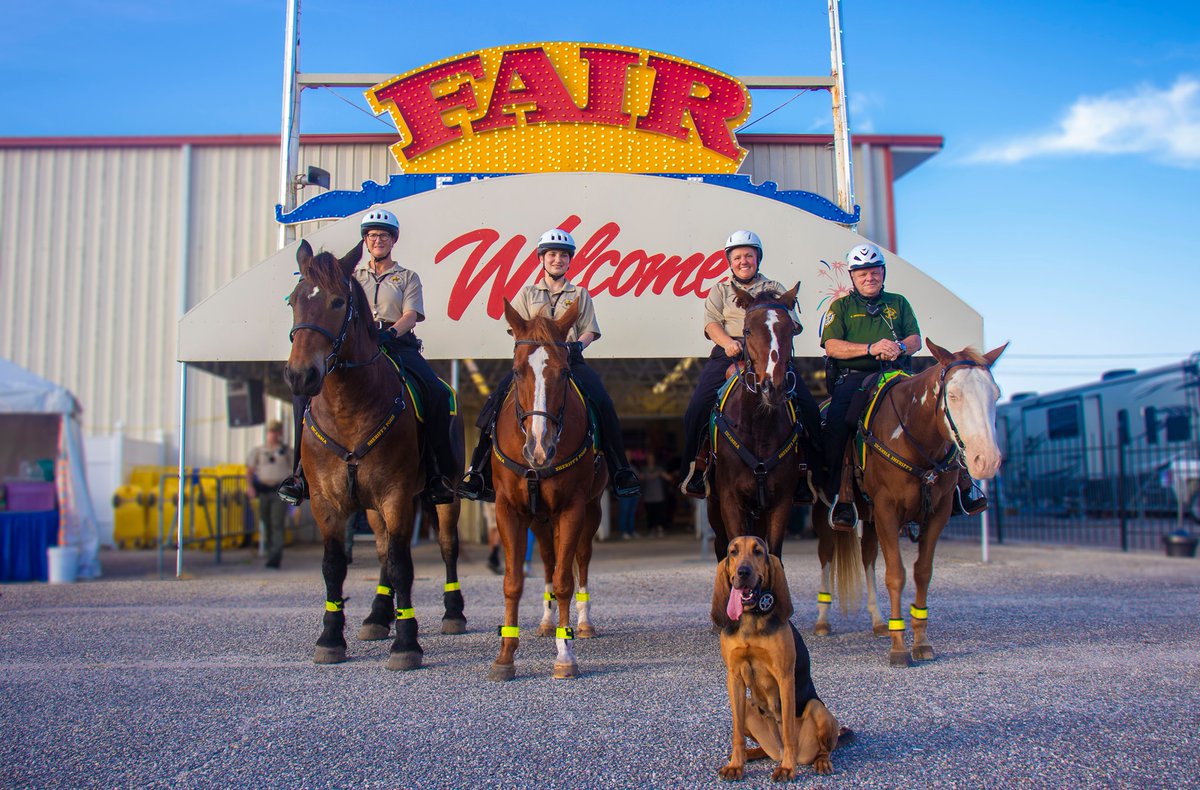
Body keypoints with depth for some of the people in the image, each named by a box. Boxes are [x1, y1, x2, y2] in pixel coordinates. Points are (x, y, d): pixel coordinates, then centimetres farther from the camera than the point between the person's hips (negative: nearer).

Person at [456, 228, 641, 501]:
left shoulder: (580, 293, 16)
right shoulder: (528, 293, 16)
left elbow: (589, 330, 10)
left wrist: (578, 345, -12)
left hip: (570, 358, 0)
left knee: (602, 402, -24)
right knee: (498, 401, -23)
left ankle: (621, 472, -14)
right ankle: (479, 473, -17)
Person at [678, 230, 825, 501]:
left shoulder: (775, 290, 21)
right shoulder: (720, 290, 21)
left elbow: (791, 323, 9)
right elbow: (711, 321, 5)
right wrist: (728, 342, -16)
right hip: (729, 355, 0)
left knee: (808, 407, -17)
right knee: (699, 405, -21)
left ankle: (807, 478, -7)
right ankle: (695, 473, -7)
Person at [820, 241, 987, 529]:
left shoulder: (898, 303, 23)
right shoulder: (841, 306, 14)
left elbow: (916, 340, 13)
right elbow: (831, 346, -1)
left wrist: (900, 347, -11)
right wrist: (871, 348, -14)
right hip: (853, 377, -2)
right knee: (837, 419, -31)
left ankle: (960, 479, -11)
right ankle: (840, 494, -27)